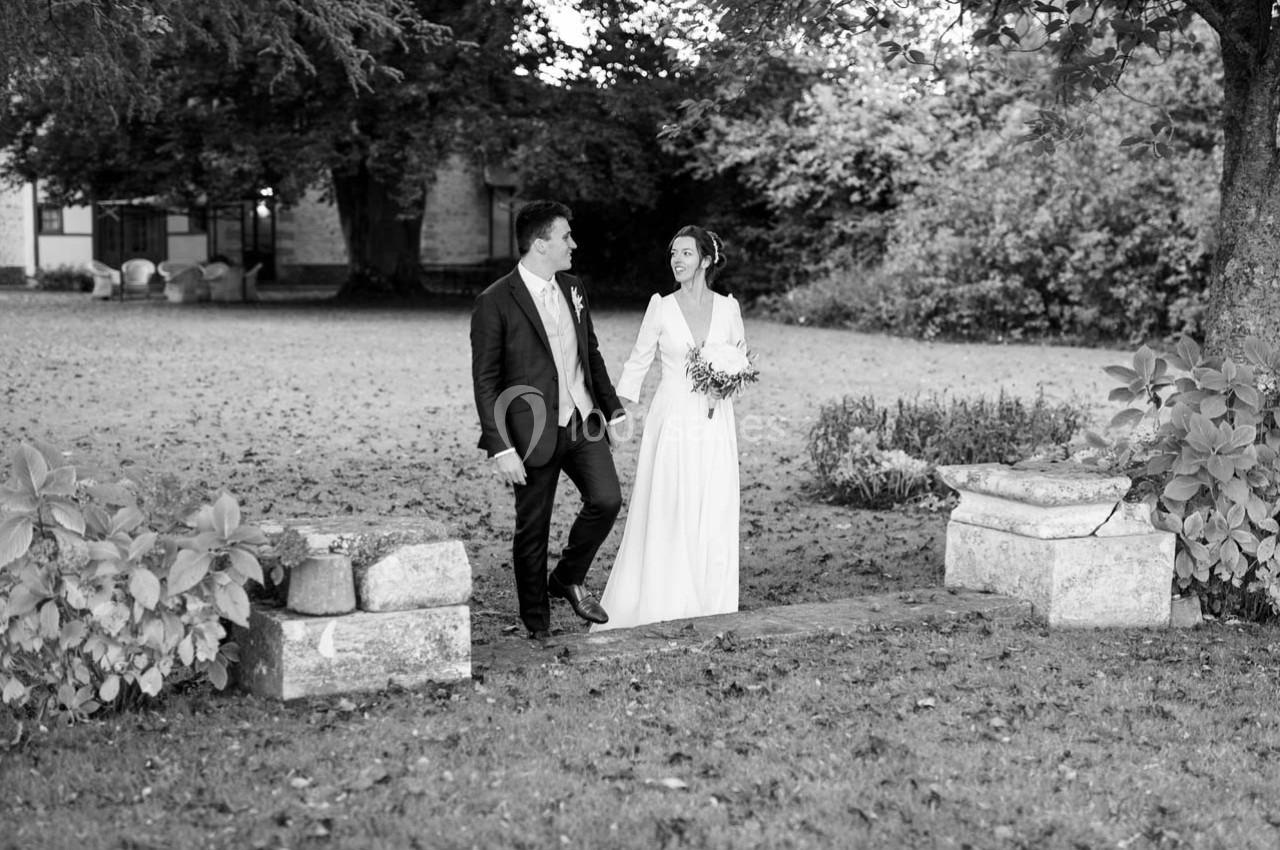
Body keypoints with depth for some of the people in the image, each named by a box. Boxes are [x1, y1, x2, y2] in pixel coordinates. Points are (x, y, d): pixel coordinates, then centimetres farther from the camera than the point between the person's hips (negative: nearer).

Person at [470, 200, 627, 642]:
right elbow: (485, 381, -12)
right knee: (532, 530, 4)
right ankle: (538, 626, 21)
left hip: (583, 421, 5)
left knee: (607, 499, -11)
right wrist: (500, 448, -17)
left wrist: (613, 408, 19)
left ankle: (569, 579, 15)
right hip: (534, 431, -5)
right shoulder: (495, 302, -12)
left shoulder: (573, 289, 9)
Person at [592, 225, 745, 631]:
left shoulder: (727, 307, 4)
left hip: (715, 426, 2)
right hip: (672, 422, -2)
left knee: (714, 521, 4)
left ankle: (710, 614, 15)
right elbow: (637, 363, 3)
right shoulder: (661, 307, -1)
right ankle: (660, 612, 10)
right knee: (666, 518, -1)